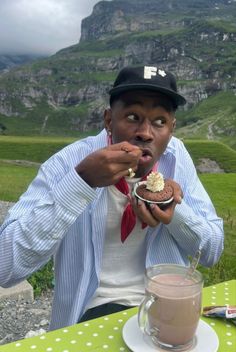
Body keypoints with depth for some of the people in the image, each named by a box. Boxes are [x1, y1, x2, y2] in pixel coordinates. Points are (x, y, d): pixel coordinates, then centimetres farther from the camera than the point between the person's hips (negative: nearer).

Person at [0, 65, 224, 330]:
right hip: (95, 310, -4)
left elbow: (213, 252, 0)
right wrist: (83, 180, -33)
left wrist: (176, 211, -21)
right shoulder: (67, 163, -18)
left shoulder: (176, 155, -6)